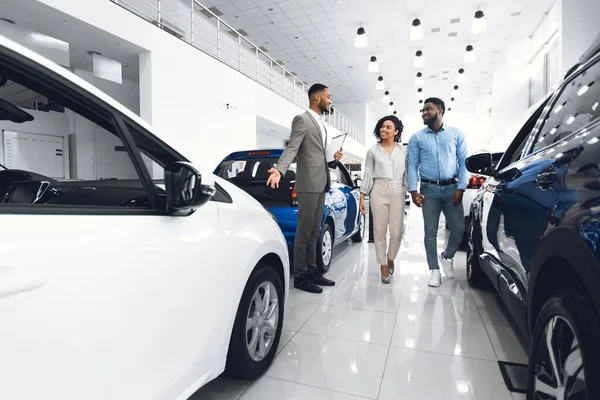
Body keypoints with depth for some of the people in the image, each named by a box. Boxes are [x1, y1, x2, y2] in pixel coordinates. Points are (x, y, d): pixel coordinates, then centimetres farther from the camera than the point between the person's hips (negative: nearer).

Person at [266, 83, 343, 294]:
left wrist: (333, 158, 8)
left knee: (314, 232, 12)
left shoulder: (321, 124, 21)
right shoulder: (301, 119, -6)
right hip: (308, 183, -9)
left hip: (321, 183, 9)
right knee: (304, 232, -4)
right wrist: (279, 170, -33)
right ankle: (301, 276, 5)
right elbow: (292, 148, -18)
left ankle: (312, 271, 21)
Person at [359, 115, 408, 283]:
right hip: (378, 192, 0)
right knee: (380, 231, 2)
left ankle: (391, 258, 26)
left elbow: (407, 174, 10)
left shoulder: (403, 151, 9)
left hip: (398, 193, 1)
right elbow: (368, 175, 4)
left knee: (397, 231, -3)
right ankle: (383, 266, 16)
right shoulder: (372, 151, 6)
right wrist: (362, 197, 0)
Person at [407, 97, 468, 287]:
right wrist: (413, 190, -8)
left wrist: (461, 187, -6)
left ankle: (447, 256, 28)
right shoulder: (417, 138, 6)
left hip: (451, 188, 1)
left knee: (458, 229, -1)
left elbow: (464, 162, 4)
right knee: (430, 232, 1)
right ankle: (435, 270, 13)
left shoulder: (456, 134, 7)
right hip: (429, 189, 0)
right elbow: (412, 165, 2)